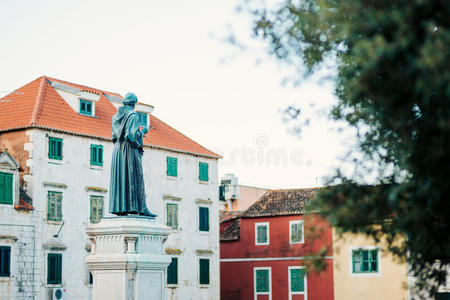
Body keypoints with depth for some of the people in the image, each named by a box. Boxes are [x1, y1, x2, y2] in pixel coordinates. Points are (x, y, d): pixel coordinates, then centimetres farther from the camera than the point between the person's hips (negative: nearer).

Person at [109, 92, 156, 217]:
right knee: (134, 178, -6)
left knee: (119, 178, 5)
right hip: (130, 149, -7)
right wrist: (143, 131, 1)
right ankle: (141, 208, -7)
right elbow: (134, 134, -19)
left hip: (118, 149, 7)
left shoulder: (116, 116, 12)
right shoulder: (133, 115, -9)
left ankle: (120, 208, 1)